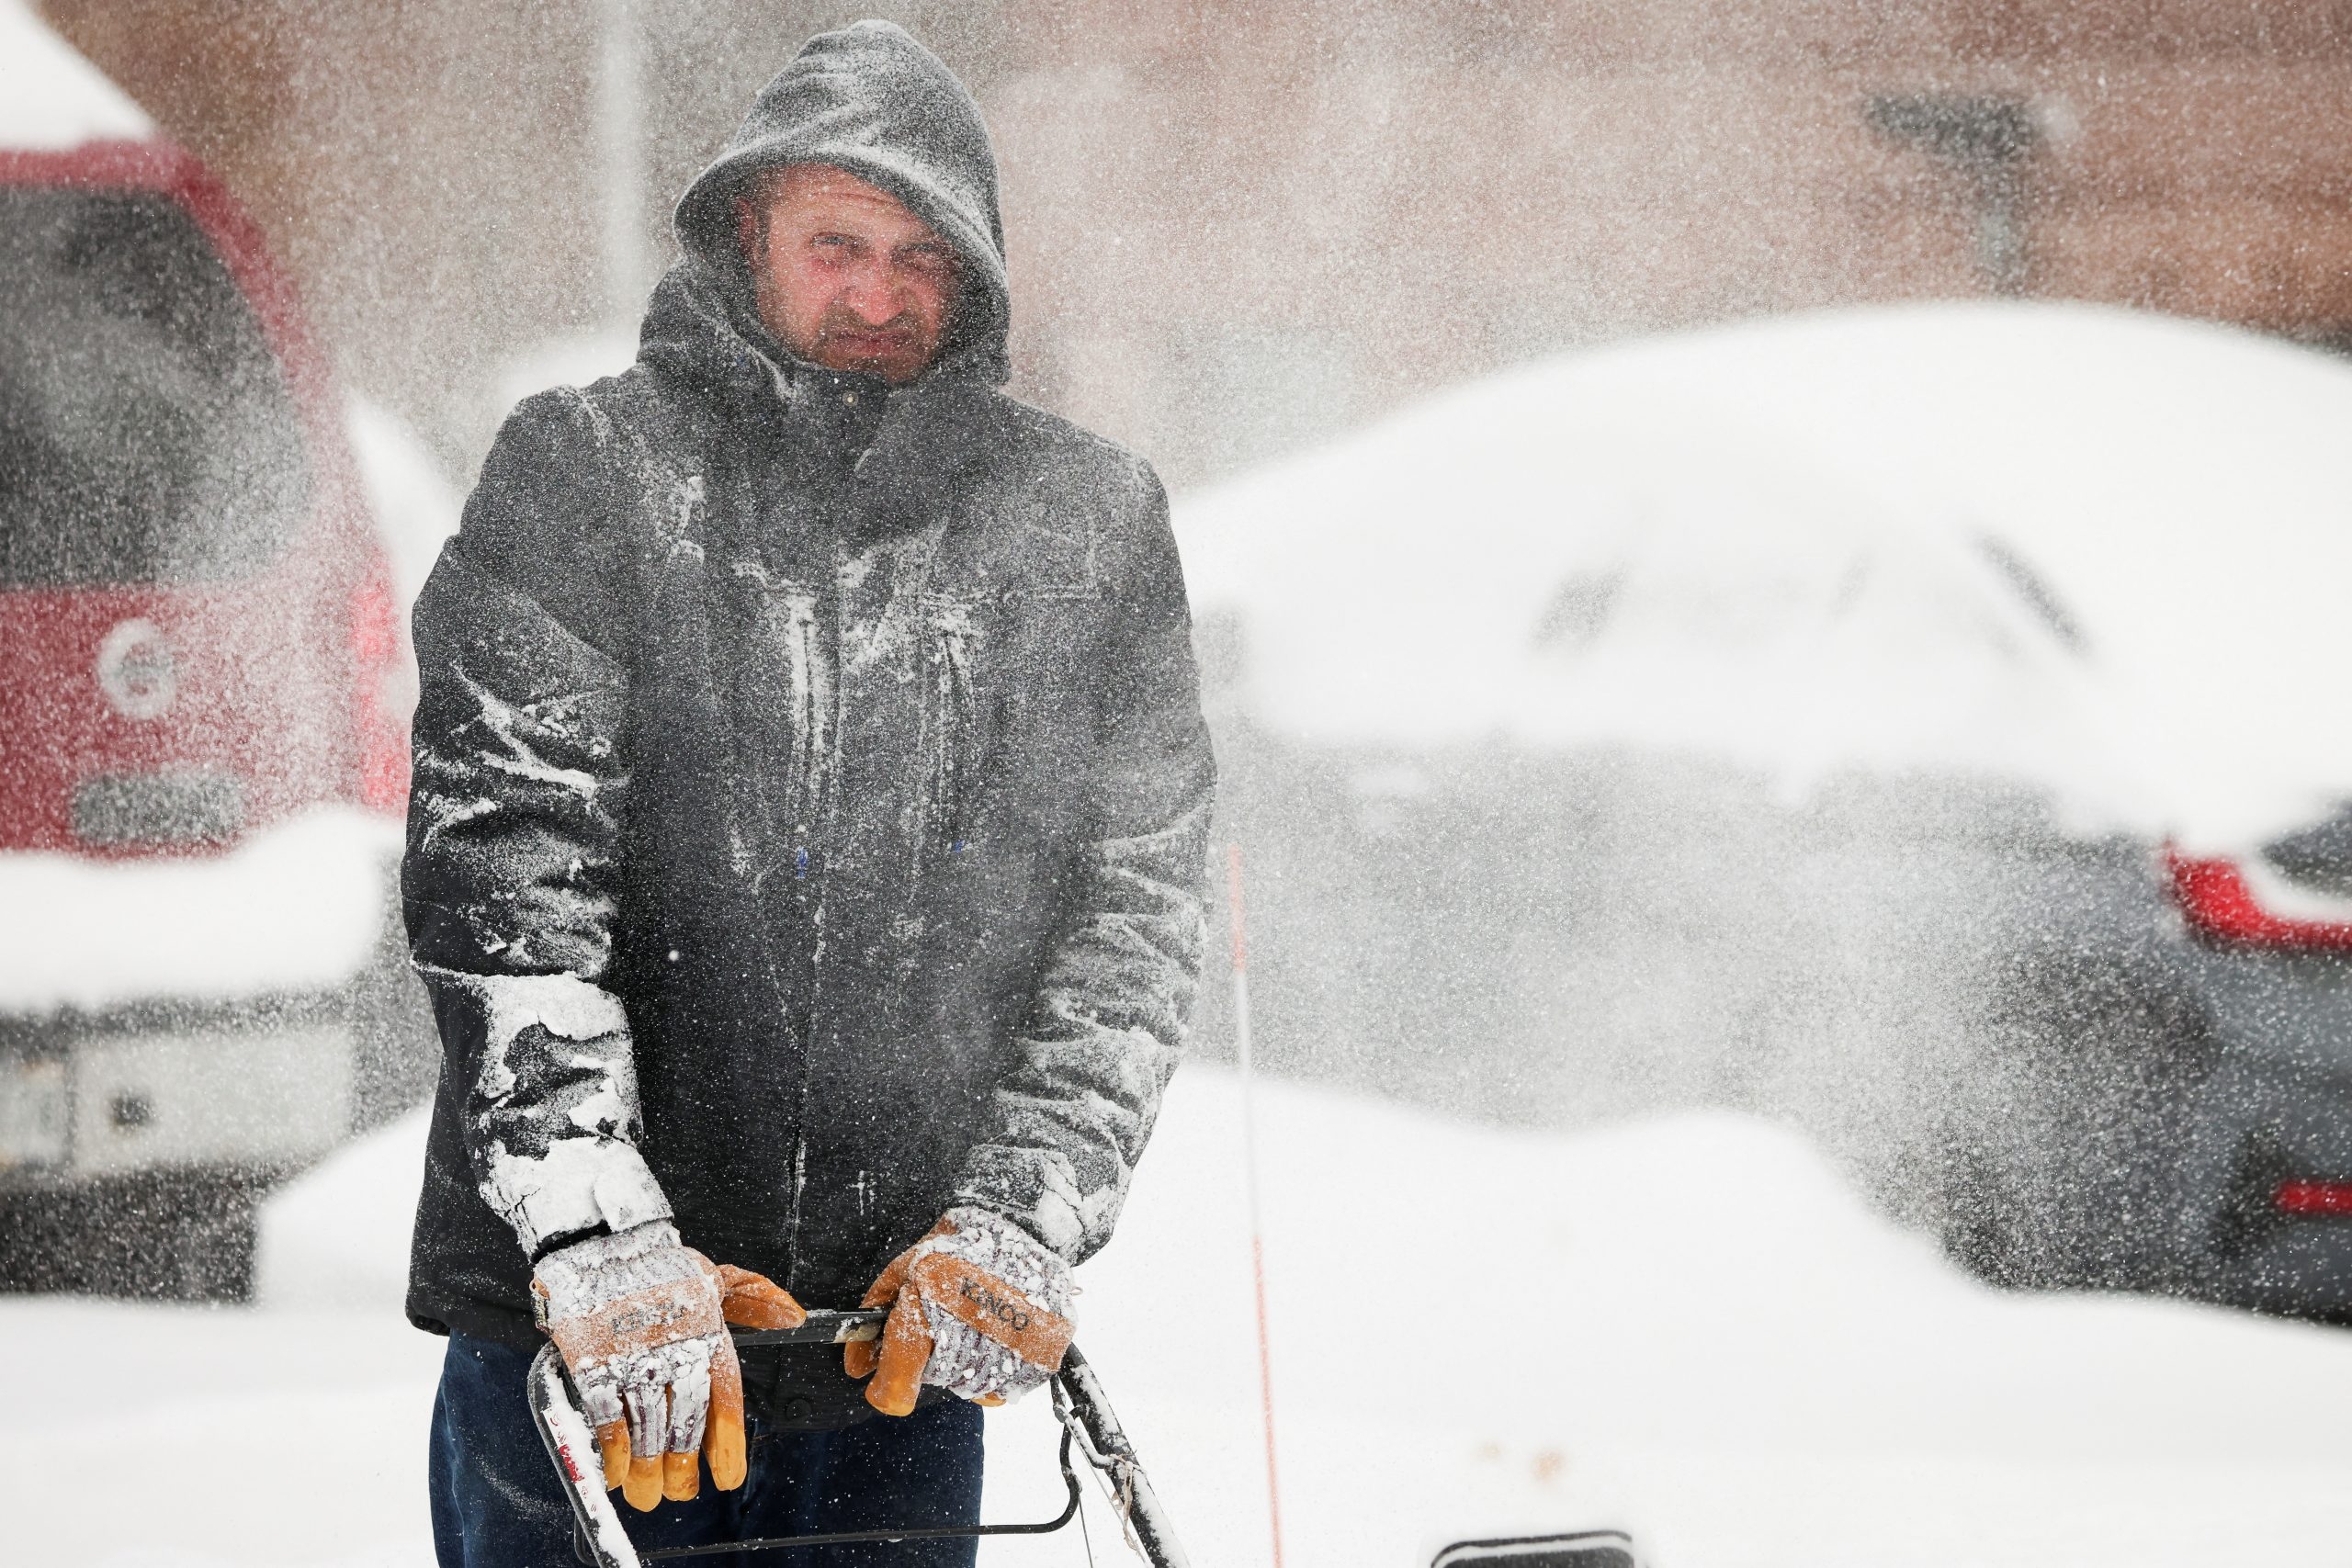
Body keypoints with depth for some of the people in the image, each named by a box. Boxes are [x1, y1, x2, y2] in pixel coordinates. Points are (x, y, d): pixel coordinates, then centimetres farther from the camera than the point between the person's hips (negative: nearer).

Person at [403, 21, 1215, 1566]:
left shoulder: (1090, 523, 8)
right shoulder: (586, 472, 0)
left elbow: (1142, 895, 5)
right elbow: (504, 859, -9)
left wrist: (1019, 1218, -8)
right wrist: (597, 1229, -19)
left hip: (916, 1335, 2)